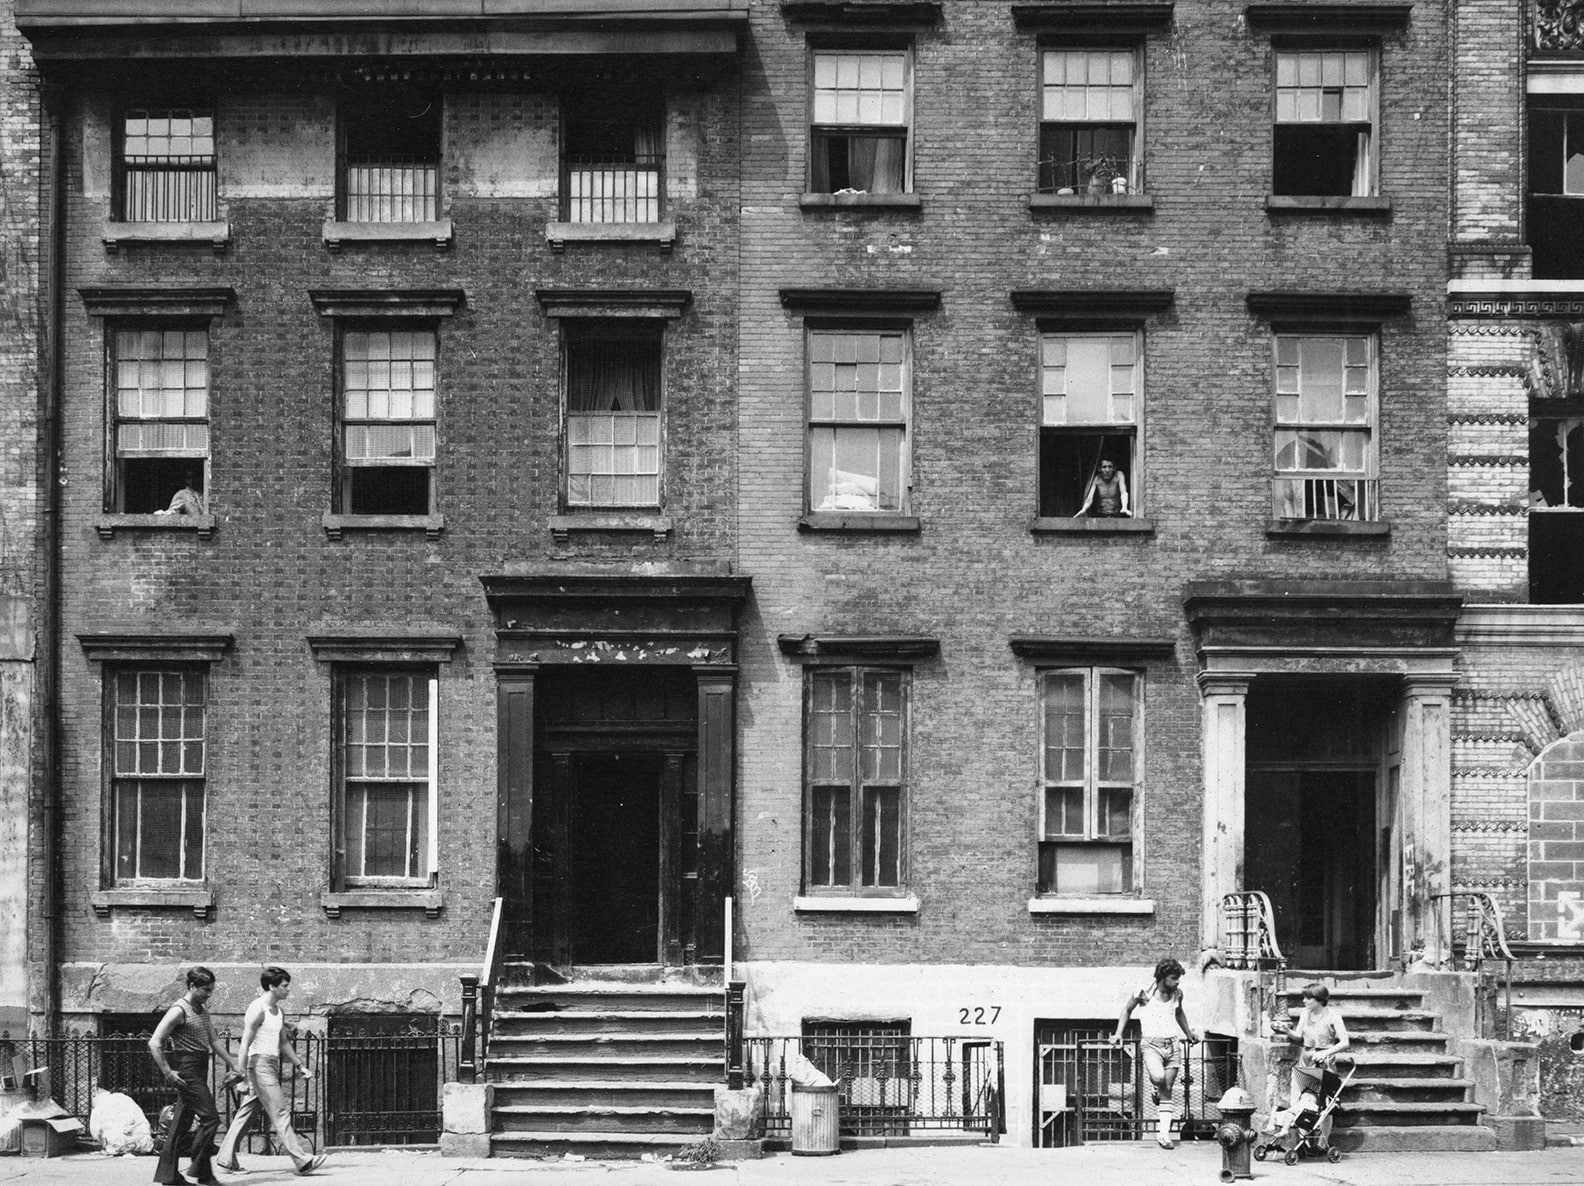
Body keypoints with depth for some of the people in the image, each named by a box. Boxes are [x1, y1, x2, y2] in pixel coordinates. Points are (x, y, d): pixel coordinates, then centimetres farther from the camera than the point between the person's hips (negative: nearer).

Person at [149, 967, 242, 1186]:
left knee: (181, 1122, 9)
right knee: (210, 1118, -11)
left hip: (199, 1070, 9)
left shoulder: (203, 1010, 15)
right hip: (187, 1071, -9)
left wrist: (233, 1066, 21)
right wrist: (167, 1072, -20)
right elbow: (155, 1043, -18)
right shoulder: (179, 1010, -13)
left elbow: (214, 1040, 24)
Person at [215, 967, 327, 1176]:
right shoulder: (258, 1010, -13)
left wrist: (300, 1066, 26)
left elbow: (283, 1042, 26)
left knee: (248, 1112, 10)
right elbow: (245, 1044, -17)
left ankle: (226, 1158, 13)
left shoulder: (279, 1012, 15)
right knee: (280, 1112, -11)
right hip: (260, 1063, -9)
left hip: (272, 1064, 9)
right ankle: (302, 1160, -14)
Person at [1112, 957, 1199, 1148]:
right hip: (1151, 1044, -4)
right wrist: (1118, 1034, 4)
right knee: (1158, 1078, -30)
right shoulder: (1145, 993, -8)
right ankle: (1154, 1090, 7)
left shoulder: (1177, 994, 6)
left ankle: (1163, 1133, 5)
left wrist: (1189, 1034, 32)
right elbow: (1127, 1010, 8)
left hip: (1171, 1045, 4)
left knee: (1167, 1090, 3)